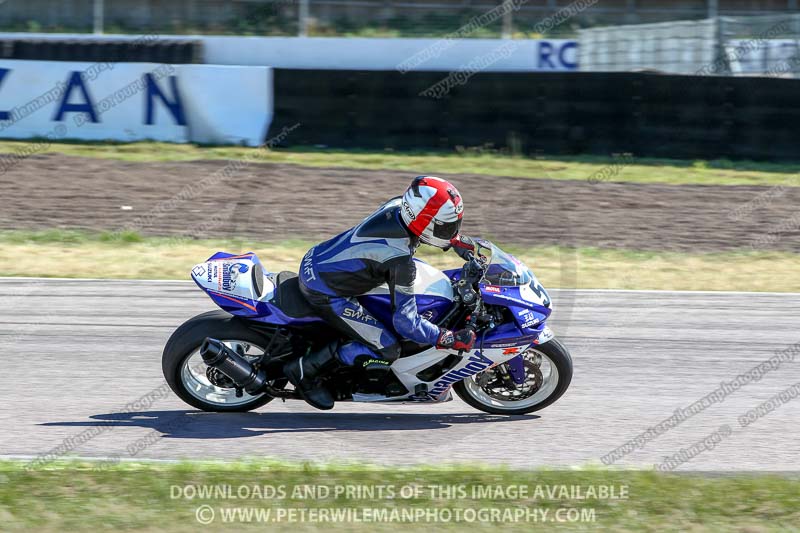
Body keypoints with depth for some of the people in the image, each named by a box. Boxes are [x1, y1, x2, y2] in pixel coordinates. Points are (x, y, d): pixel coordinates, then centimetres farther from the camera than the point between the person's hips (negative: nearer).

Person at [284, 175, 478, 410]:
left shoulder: (398, 205, -9)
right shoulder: (401, 261, -29)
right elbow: (406, 322, -23)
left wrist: (460, 242, 15)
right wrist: (450, 339, -17)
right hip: (325, 292, -9)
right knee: (387, 351, -8)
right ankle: (305, 370, -1)